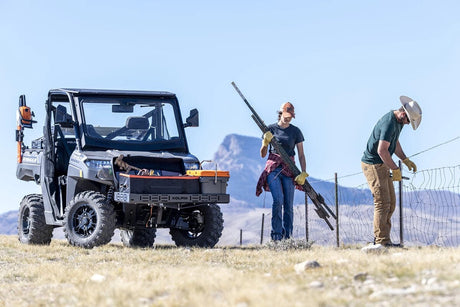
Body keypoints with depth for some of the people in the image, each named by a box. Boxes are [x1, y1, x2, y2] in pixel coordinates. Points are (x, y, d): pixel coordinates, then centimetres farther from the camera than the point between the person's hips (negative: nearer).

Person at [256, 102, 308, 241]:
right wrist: (265, 143, -10)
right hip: (273, 168, -1)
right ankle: (276, 234, -15)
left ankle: (288, 236, 4)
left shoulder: (295, 131, 9)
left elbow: (301, 155, 8)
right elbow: (263, 154, 10)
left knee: (288, 205, -3)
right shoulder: (271, 129, 8)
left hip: (288, 169, 1)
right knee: (278, 200, -19)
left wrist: (303, 173, -5)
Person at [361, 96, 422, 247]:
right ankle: (381, 241, -12)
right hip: (373, 165, -10)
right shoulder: (389, 123, -23)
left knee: (390, 203, 9)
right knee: (382, 203, -13)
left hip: (383, 166, 10)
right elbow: (382, 150, -27)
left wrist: (406, 160, 13)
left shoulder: (398, 122, 11)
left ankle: (380, 238, 11)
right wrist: (395, 169, -21)